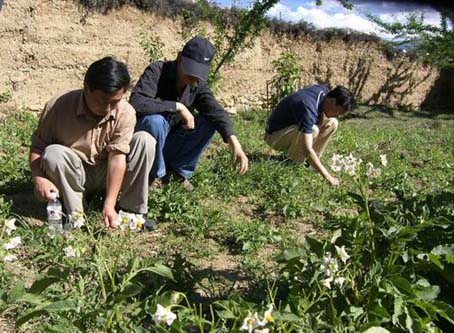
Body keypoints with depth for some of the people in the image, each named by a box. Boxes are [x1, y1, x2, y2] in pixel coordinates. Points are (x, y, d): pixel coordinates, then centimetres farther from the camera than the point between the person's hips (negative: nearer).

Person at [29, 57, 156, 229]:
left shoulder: (125, 113, -21)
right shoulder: (58, 106, -21)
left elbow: (117, 157, -25)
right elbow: (38, 146, -11)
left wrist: (109, 205, -31)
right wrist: (39, 178, -31)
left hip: (106, 174, 1)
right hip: (74, 174, 0)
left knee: (145, 140, -22)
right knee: (53, 153, -32)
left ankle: (132, 209, -13)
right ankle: (76, 213, -14)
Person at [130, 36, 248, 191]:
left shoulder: (198, 85, -6)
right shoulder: (157, 71, -21)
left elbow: (215, 111, -21)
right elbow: (136, 103, -35)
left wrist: (234, 143, -36)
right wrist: (177, 106, -33)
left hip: (170, 143, 4)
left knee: (209, 122, -14)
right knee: (155, 121, -36)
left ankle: (179, 169, -3)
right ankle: (154, 173, -11)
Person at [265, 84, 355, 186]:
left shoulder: (324, 89, -11)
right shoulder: (308, 108, -36)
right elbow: (307, 150, -39)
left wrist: (323, 115, -13)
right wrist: (327, 176, -38)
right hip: (275, 135, -9)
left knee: (332, 123, -8)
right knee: (313, 130, -36)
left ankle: (311, 161, 0)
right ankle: (292, 162, -12)